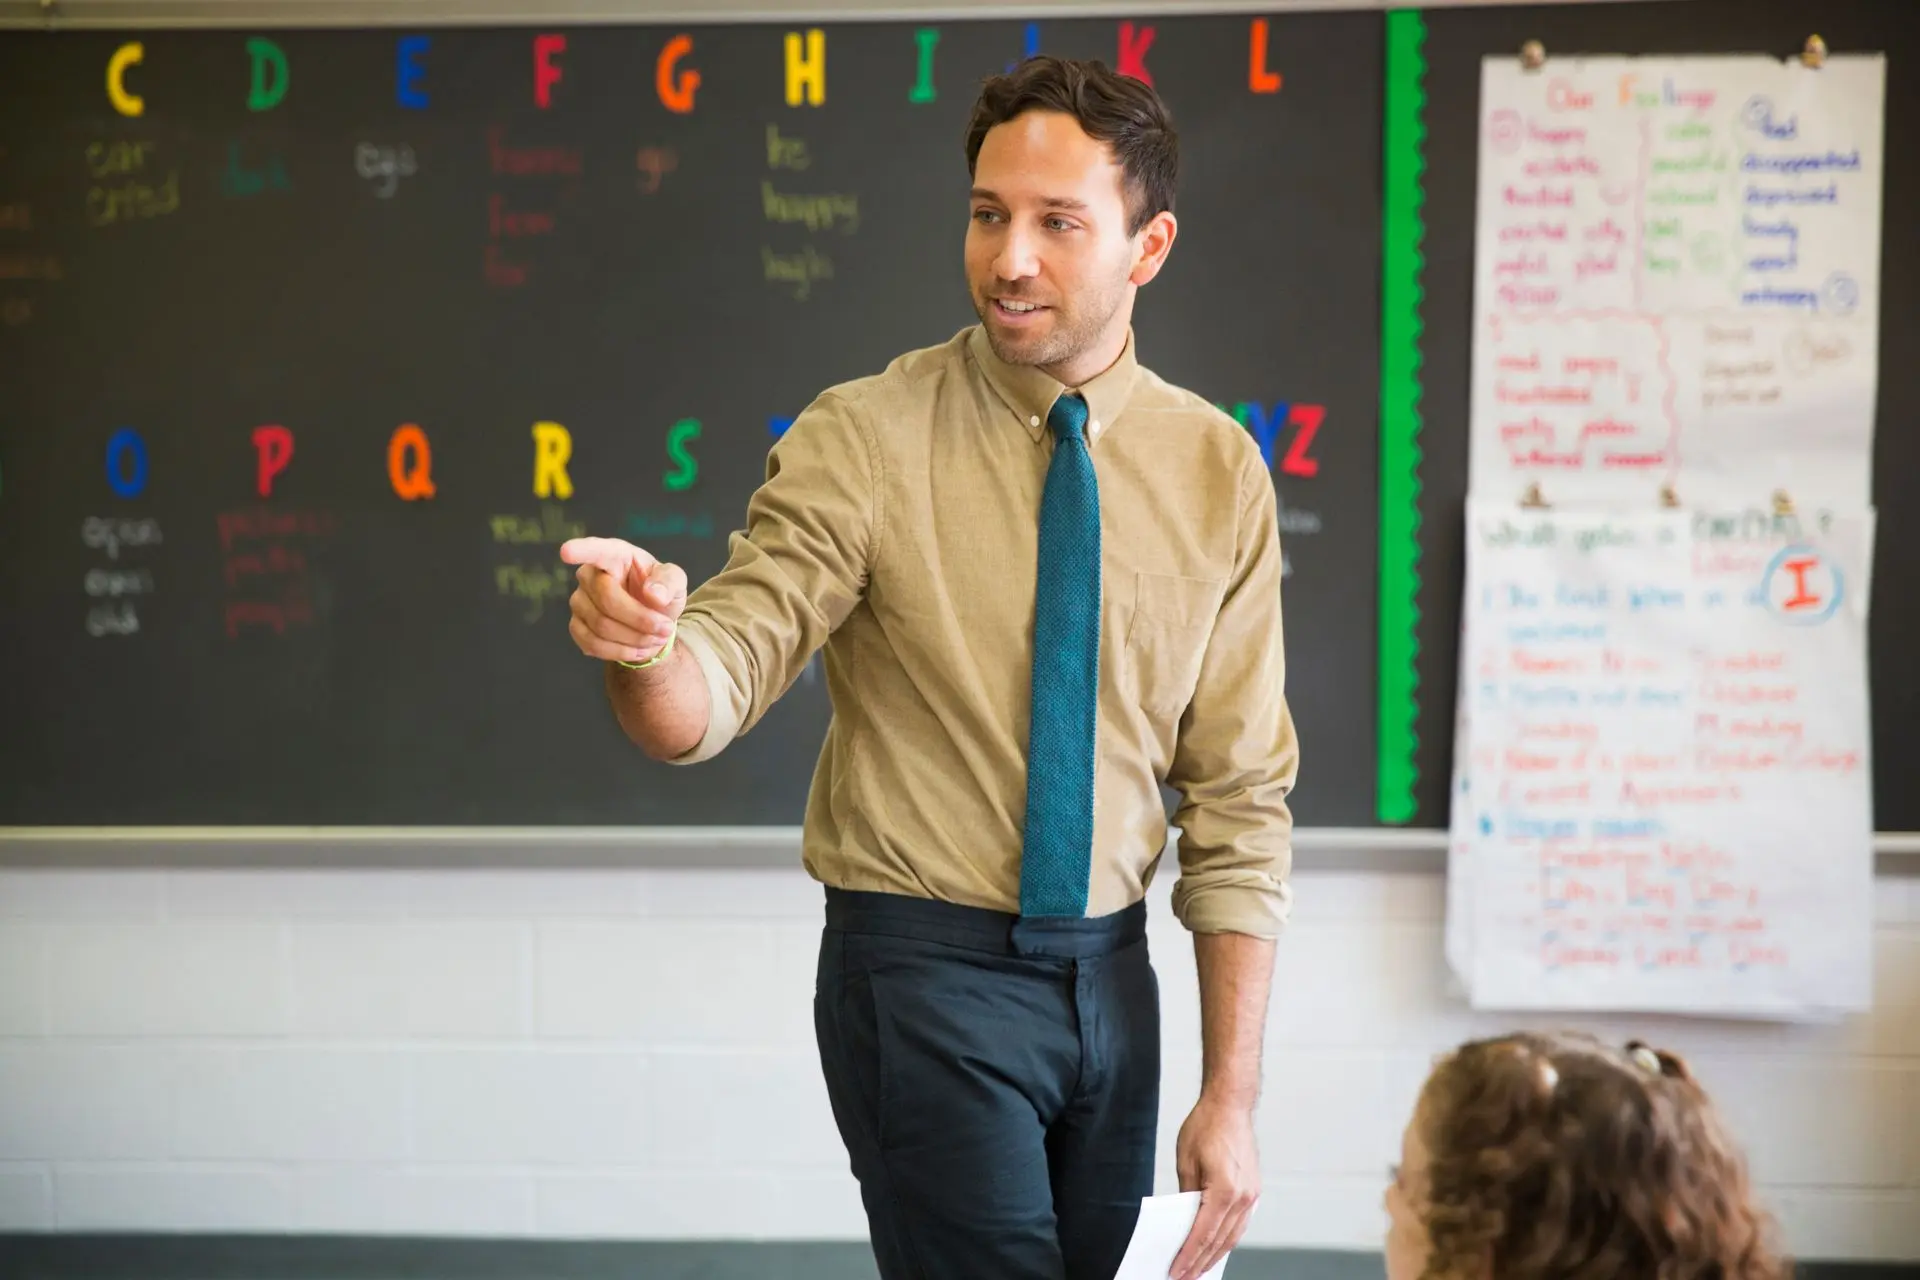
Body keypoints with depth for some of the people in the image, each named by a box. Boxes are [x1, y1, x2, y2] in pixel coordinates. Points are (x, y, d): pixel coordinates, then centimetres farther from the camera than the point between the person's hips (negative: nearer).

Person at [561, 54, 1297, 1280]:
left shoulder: (1216, 472, 0)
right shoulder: (862, 441, -9)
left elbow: (1240, 800, 2)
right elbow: (709, 700, -18)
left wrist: (1234, 1094, -1)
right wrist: (644, 641, -42)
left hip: (1111, 974, 4)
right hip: (925, 973, -4)